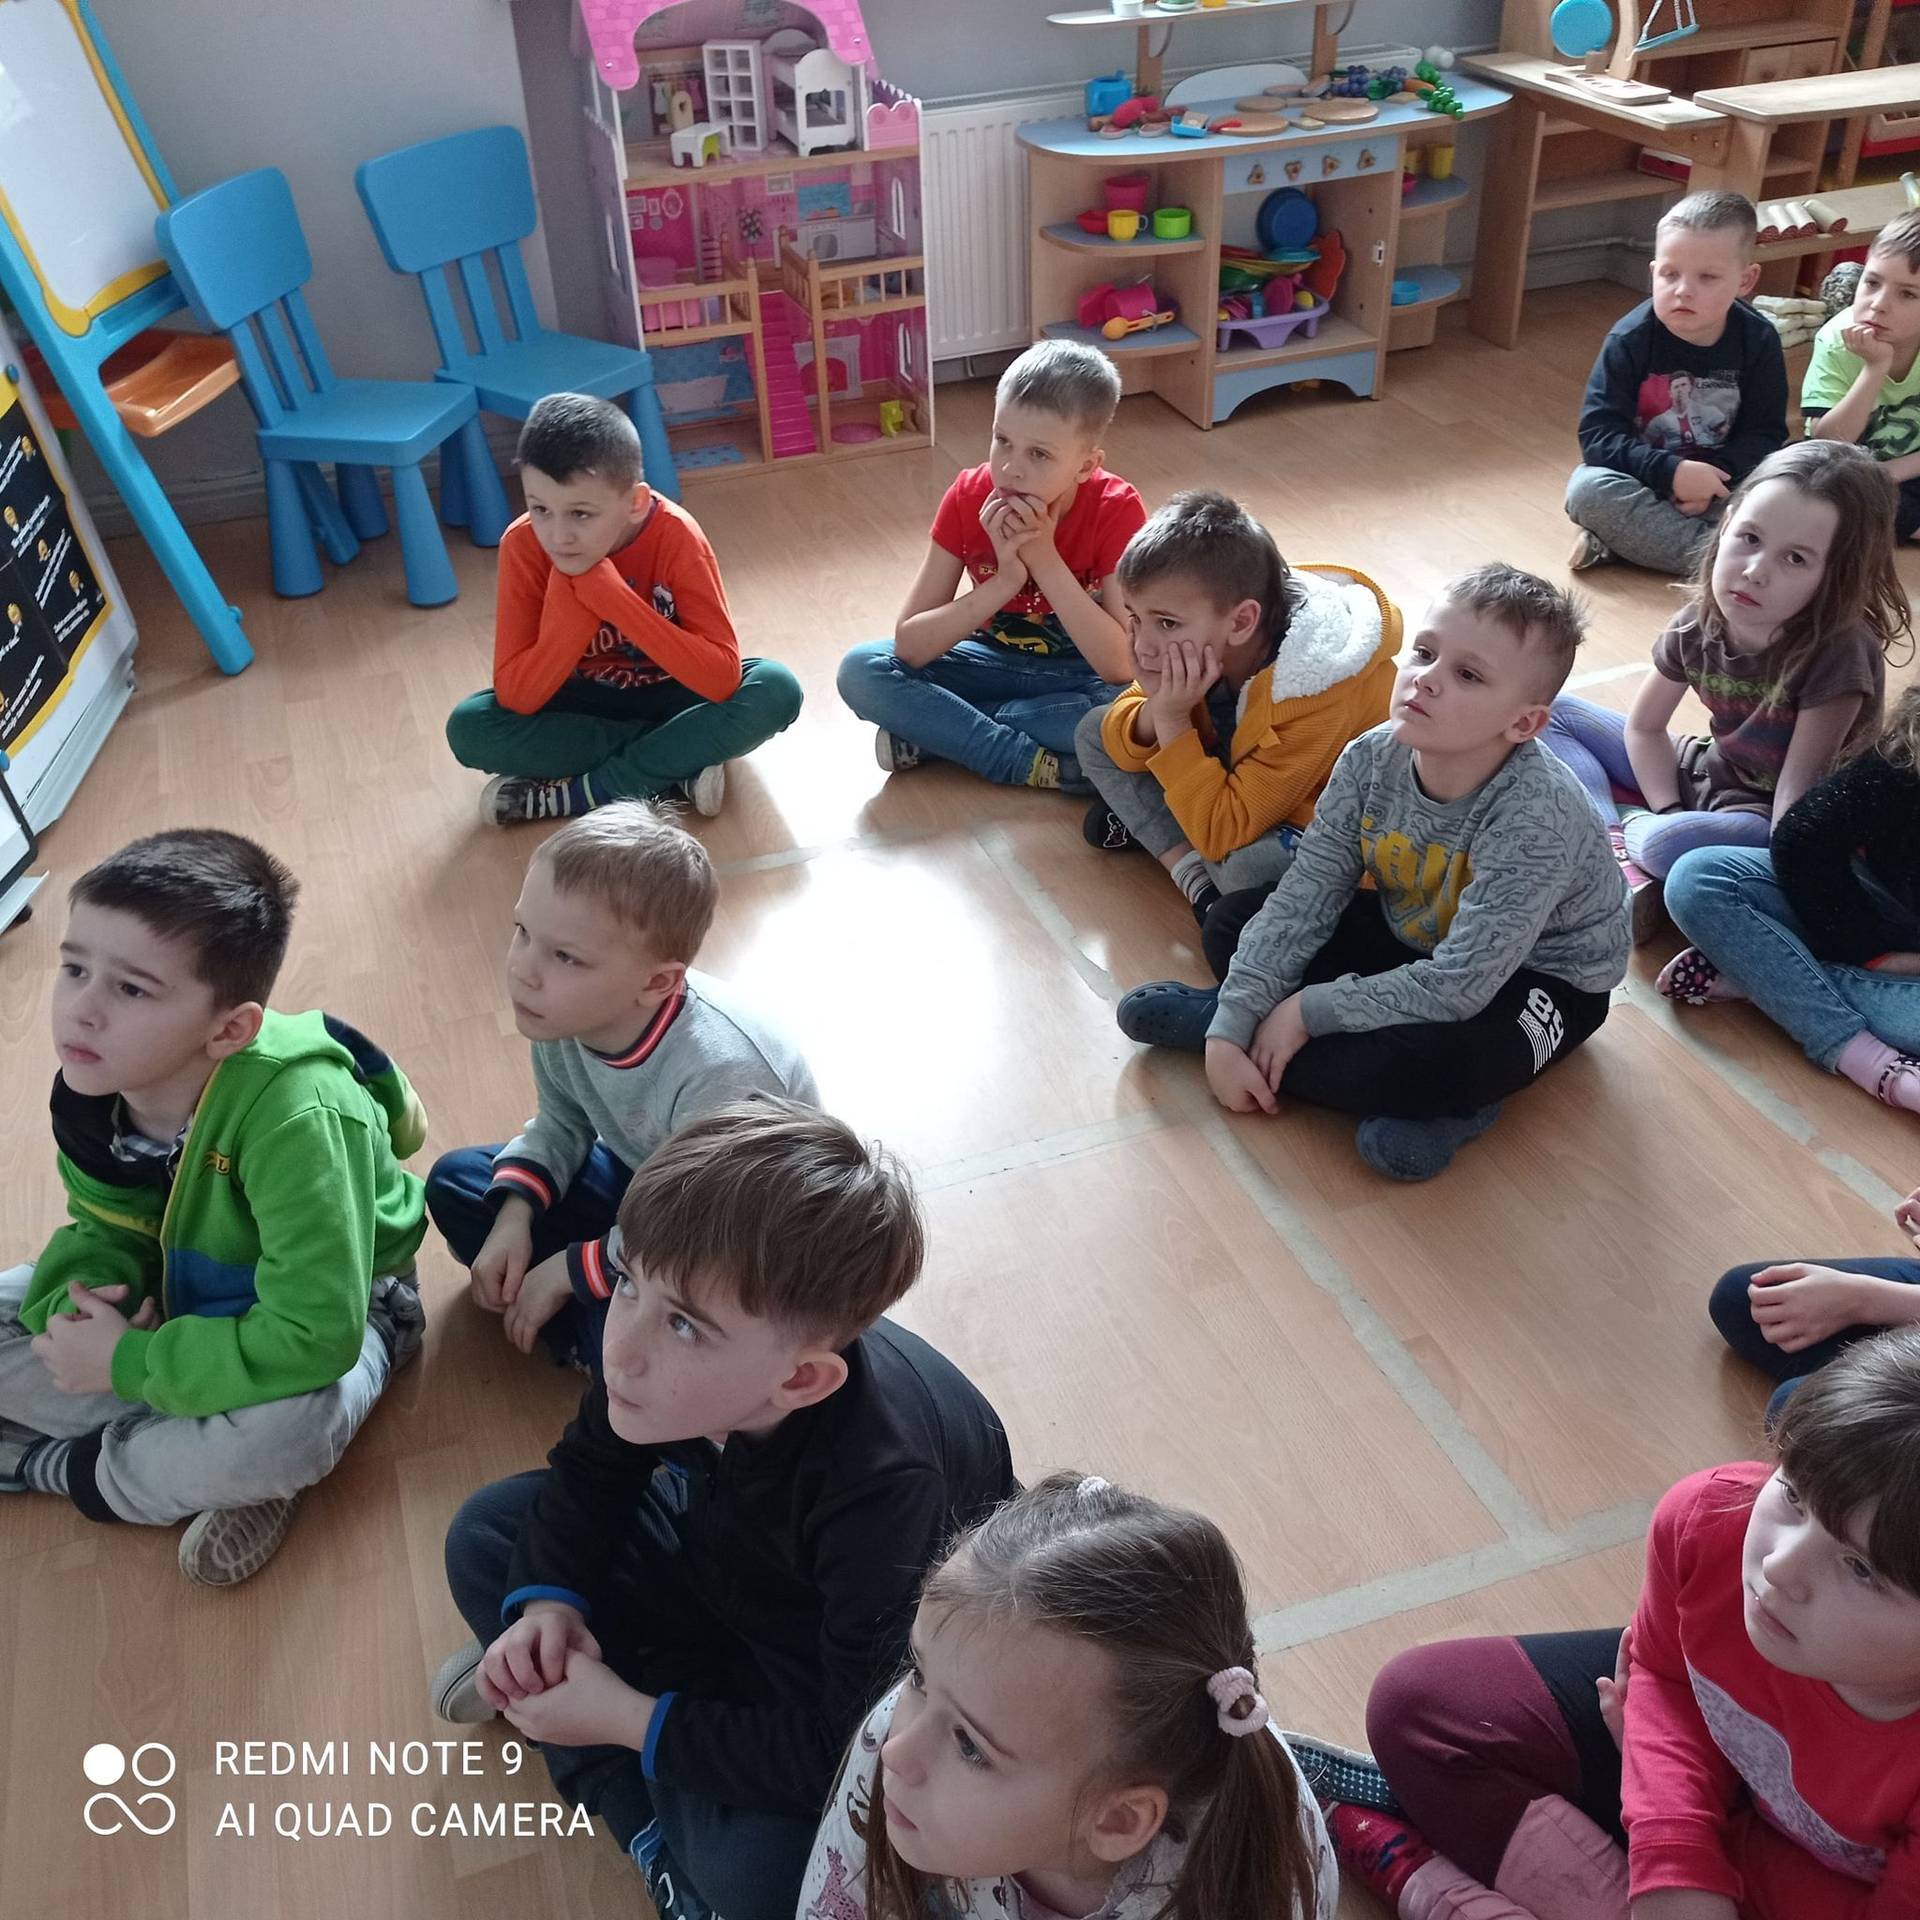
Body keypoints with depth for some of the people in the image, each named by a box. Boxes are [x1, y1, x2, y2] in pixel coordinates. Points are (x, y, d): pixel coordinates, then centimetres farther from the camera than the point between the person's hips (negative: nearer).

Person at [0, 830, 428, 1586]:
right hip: (178, 1293, 6)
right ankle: (199, 1469, -11)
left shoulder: (294, 1119, -37)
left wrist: (131, 1363, -28)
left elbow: (312, 1337, -36)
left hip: (324, 1308, -6)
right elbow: (105, 1232, 0)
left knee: (289, 1428, -37)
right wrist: (78, 1300, -23)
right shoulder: (90, 1090, -17)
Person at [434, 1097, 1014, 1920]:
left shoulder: (880, 1490, -42)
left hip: (876, 1676, -6)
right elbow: (592, 1468, -3)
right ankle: (656, 1830, -2)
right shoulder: (665, 1354, -25)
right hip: (730, 1555, 6)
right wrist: (547, 1604, -19)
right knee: (486, 1536, 0)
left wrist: (630, 1720, -27)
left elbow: (844, 1749, -33)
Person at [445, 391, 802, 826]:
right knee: (468, 727, -25)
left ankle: (573, 793, -24)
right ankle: (678, 765, -20)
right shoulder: (523, 545, -22)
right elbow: (515, 697, -25)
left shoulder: (674, 535, -26)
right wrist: (572, 597, -37)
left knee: (776, 689, -30)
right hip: (587, 700, 1)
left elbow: (722, 678, -33)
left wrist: (608, 594, -38)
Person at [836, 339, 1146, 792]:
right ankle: (1033, 765, -23)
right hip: (995, 662, 2)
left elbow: (1122, 667, -29)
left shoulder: (1117, 510, -23)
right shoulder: (968, 497, -17)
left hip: (1080, 677, -2)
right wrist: (1003, 582, -34)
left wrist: (1045, 559, -34)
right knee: (861, 671, -21)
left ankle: (935, 732, -21)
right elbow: (909, 644, -20)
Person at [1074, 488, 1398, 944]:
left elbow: (1221, 835, -34)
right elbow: (1123, 748, -7)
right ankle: (1191, 872, -11)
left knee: (1244, 866, -40)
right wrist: (1151, 715, -30)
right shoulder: (1202, 640, -15)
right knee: (1094, 732, -1)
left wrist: (1172, 721, -36)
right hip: (1232, 775, 8)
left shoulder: (1315, 702, -36)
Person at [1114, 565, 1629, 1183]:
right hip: (1412, 936, 6)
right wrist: (1229, 1030, -22)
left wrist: (1308, 1009, -27)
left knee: (1426, 1064, -36)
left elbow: (1458, 987, -34)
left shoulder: (1538, 815, -35)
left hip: (1539, 975, -6)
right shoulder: (1372, 761, -17)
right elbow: (1303, 899, -14)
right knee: (1232, 920, -2)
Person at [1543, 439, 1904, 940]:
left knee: (1668, 845, -39)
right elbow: (1644, 727, 2)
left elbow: (1799, 791, -27)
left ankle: (1626, 824, -3)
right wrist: (1669, 815, -11)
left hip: (1771, 820, -7)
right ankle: (1626, 869, -12)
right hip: (1709, 777, 7)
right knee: (1553, 713, 4)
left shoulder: (1837, 654, -28)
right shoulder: (1699, 624, -13)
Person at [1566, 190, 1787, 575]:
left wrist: (1716, 473, -26)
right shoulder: (1630, 339, -13)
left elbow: (1765, 433, -6)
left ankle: (1621, 542, -28)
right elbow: (1597, 434, -18)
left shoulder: (1758, 340, -7)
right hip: (1644, 481, -2)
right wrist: (1670, 471, -31)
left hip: (1722, 481, 2)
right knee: (1587, 488, -31)